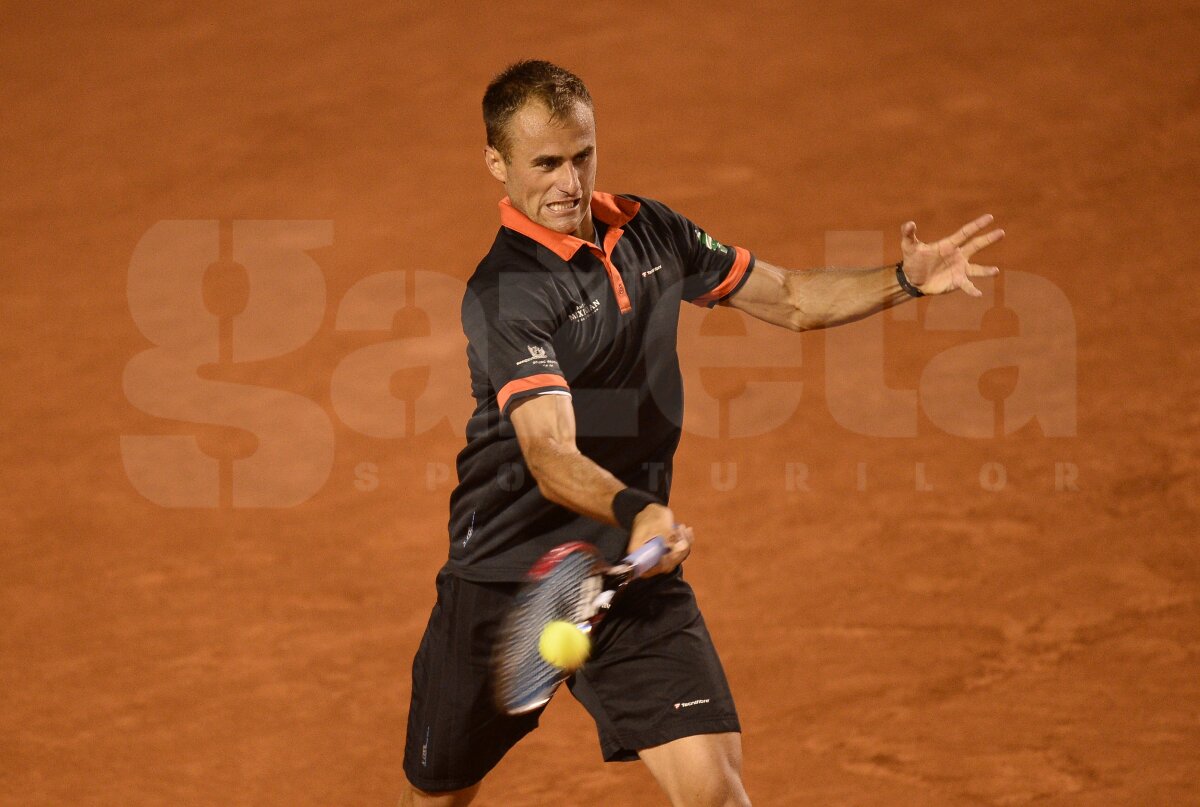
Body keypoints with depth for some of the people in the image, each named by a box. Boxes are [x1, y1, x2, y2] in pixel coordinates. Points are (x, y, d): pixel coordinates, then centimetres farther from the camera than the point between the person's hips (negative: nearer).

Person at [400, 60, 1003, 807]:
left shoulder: (648, 231, 2)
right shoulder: (504, 294, -20)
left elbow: (790, 299, 14)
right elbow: (549, 453, -34)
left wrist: (906, 279, -2)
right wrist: (633, 513, -53)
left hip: (636, 574, 4)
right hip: (507, 576, -4)